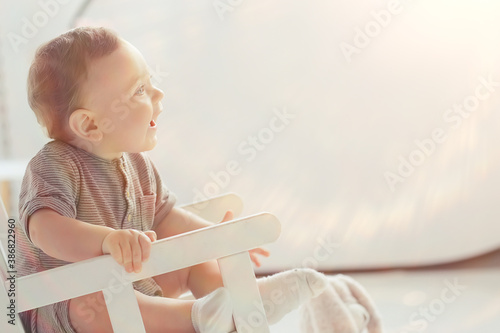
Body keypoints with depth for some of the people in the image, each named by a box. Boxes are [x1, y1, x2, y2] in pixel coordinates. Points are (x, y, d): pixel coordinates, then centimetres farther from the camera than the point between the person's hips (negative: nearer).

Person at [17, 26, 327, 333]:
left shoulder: (137, 163, 2)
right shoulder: (55, 166, -23)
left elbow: (162, 218, 12)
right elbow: (45, 229, -39)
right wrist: (108, 239, -55)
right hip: (60, 297, -8)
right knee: (88, 305, -39)